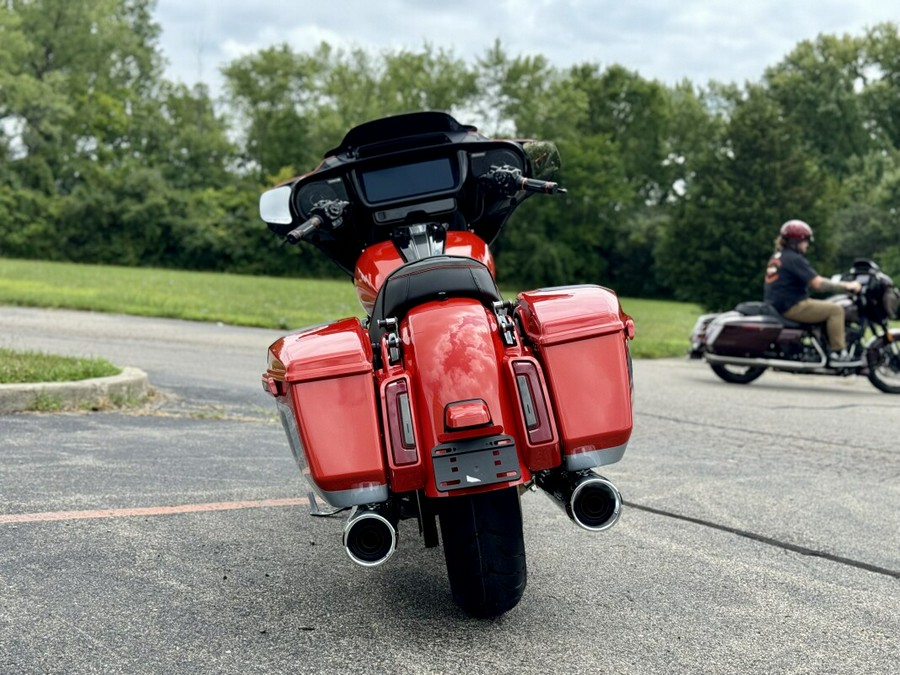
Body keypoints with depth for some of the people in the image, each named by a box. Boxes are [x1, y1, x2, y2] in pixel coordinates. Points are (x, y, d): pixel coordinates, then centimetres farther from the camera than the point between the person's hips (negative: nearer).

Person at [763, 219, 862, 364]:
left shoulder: (777, 257, 17)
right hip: (791, 307, -11)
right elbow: (818, 284, -19)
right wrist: (847, 286, -12)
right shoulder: (794, 259, -14)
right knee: (836, 310, -8)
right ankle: (838, 352, -10)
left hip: (777, 305, 11)